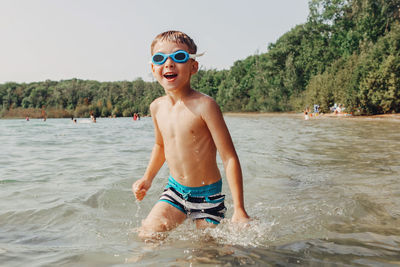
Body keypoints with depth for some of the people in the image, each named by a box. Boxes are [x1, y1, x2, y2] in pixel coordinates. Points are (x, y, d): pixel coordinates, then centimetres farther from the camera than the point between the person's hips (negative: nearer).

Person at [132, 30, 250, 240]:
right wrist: (147, 178, 12)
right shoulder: (157, 107, -1)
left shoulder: (204, 105, -21)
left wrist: (239, 210, -21)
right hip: (175, 190, 5)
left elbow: (229, 158, -20)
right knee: (148, 234, -9)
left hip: (207, 194, -4)